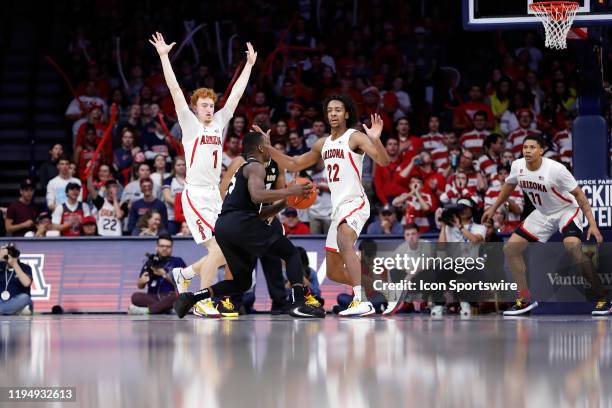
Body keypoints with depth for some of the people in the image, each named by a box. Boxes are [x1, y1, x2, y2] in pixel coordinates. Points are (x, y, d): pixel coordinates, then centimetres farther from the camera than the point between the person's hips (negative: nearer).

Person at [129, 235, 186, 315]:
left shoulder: (177, 261, 12)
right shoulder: (151, 262, 16)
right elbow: (140, 286, 15)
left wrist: (164, 274, -11)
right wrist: (142, 280, -8)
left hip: (169, 297, -2)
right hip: (152, 297, 2)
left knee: (177, 296, -36)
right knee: (136, 296, -28)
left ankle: (147, 310, -39)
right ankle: (165, 307, -34)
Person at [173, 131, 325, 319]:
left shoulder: (241, 169, 31)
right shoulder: (256, 167, 2)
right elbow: (257, 196, -20)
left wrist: (284, 202, 25)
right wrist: (289, 191, -11)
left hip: (222, 226, 9)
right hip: (240, 222, -9)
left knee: (242, 281, 19)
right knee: (291, 253, 1)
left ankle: (191, 297, 4)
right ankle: (299, 303, -16)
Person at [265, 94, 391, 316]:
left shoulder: (356, 137, -6)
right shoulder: (323, 144, 16)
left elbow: (383, 161, -20)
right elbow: (294, 165, 24)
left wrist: (375, 140, -39)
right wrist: (268, 148, 14)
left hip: (354, 203, -8)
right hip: (338, 207, 8)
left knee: (344, 240, -37)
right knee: (333, 272, 10)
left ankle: (362, 301, -46)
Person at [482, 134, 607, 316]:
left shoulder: (555, 169, -28)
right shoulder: (517, 166, -11)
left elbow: (578, 194, -21)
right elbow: (509, 185, 12)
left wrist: (592, 224, -26)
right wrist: (493, 208, 20)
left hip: (566, 211, -7)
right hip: (542, 214, 7)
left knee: (573, 247, -33)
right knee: (510, 248, -2)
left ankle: (603, 299, -23)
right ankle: (525, 299, 7)